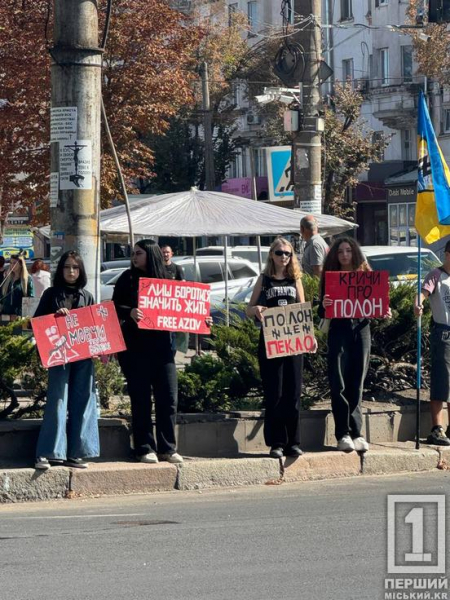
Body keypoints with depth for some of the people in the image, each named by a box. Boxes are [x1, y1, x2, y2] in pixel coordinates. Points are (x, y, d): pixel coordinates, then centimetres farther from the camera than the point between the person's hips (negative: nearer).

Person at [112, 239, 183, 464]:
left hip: (161, 346, 2)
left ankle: (167, 448, 7)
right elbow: (115, 307, -3)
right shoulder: (128, 278, 5)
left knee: (168, 398, 0)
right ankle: (145, 448, 5)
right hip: (135, 346, -2)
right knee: (141, 399, 0)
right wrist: (130, 312, -23)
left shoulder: (165, 280, 11)